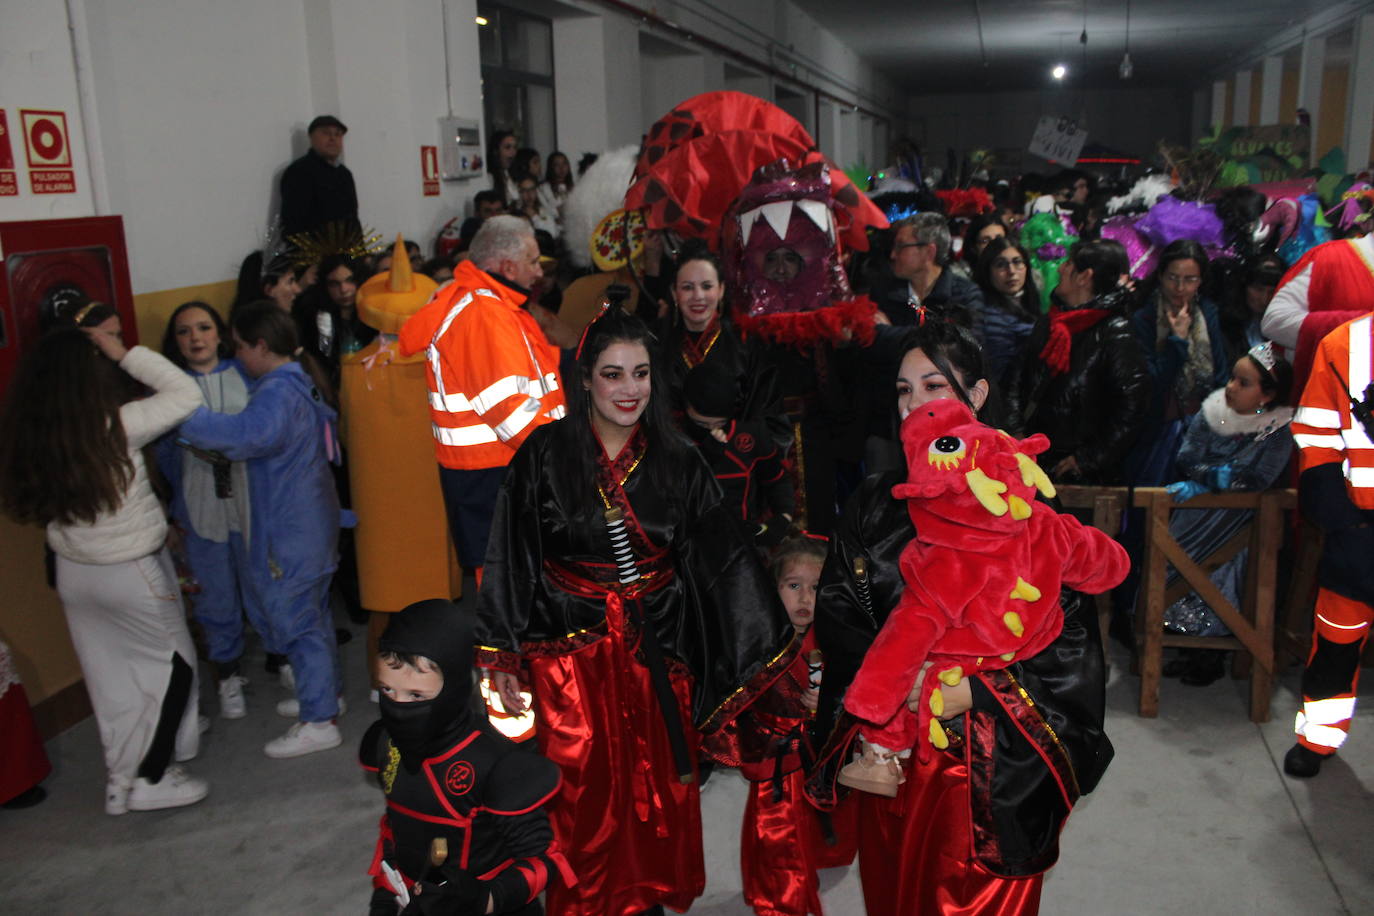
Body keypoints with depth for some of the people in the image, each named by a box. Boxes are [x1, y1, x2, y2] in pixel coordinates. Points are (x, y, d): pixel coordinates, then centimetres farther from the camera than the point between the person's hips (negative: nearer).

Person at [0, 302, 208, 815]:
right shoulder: (115, 426, -25)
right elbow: (186, 393, -19)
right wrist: (125, 353, -16)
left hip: (73, 573, 6)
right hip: (132, 573, -6)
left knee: (112, 674, 20)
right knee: (175, 663, 11)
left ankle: (121, 777, 35)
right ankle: (149, 779, 13)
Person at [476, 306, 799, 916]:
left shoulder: (676, 463, -1)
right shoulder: (545, 455, -8)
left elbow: (726, 560, -2)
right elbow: (510, 561, -5)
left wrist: (774, 653, -5)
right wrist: (503, 660, -6)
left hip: (658, 651, 2)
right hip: (571, 649, -2)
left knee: (658, 795, 11)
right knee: (586, 799, 5)